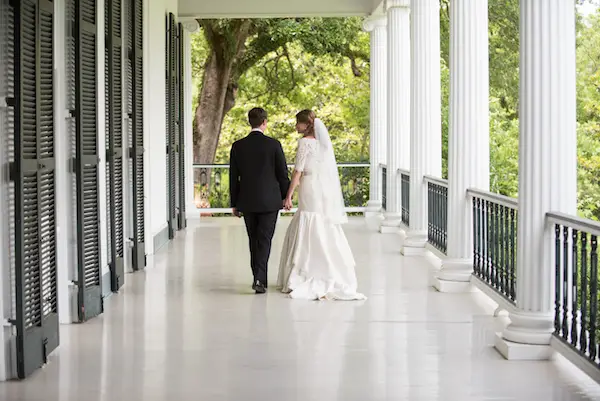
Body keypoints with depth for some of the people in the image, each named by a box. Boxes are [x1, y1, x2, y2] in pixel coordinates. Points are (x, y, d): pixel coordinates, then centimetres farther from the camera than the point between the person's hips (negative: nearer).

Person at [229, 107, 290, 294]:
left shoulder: (238, 146, -1)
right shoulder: (274, 144, -8)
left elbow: (233, 177, 3)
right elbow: (283, 174, -5)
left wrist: (235, 204, 11)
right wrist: (286, 197, 9)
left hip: (247, 202, 3)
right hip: (270, 201, -3)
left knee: (254, 241, 15)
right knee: (264, 241, -1)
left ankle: (258, 277, 22)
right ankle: (260, 279, -13)